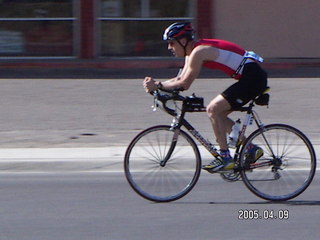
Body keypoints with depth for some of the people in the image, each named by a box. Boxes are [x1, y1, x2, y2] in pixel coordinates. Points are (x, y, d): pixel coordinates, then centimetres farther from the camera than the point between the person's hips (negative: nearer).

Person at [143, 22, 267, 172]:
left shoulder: (198, 52, -17)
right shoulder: (192, 52, 14)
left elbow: (184, 84, -17)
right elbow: (180, 79, 16)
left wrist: (158, 86, -11)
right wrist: (156, 84, 3)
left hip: (253, 78, -10)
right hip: (254, 78, 10)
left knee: (213, 109, -12)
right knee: (218, 114, 11)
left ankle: (225, 158, -10)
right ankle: (251, 149, 16)